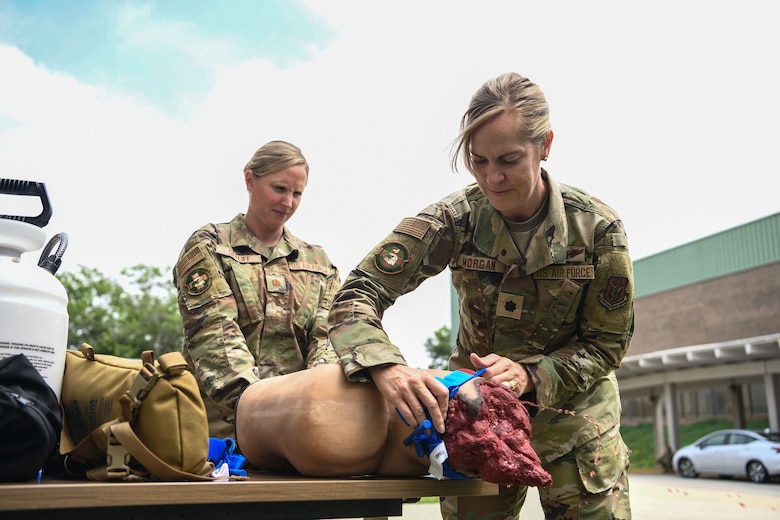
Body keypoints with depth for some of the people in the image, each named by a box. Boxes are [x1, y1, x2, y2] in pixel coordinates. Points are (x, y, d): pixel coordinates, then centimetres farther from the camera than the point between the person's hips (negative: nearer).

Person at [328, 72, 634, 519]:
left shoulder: (598, 227, -16)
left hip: (572, 415, 0)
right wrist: (386, 368, -42)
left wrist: (531, 374, -28)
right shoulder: (455, 218, -17)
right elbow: (357, 293, -21)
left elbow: (606, 344, -9)